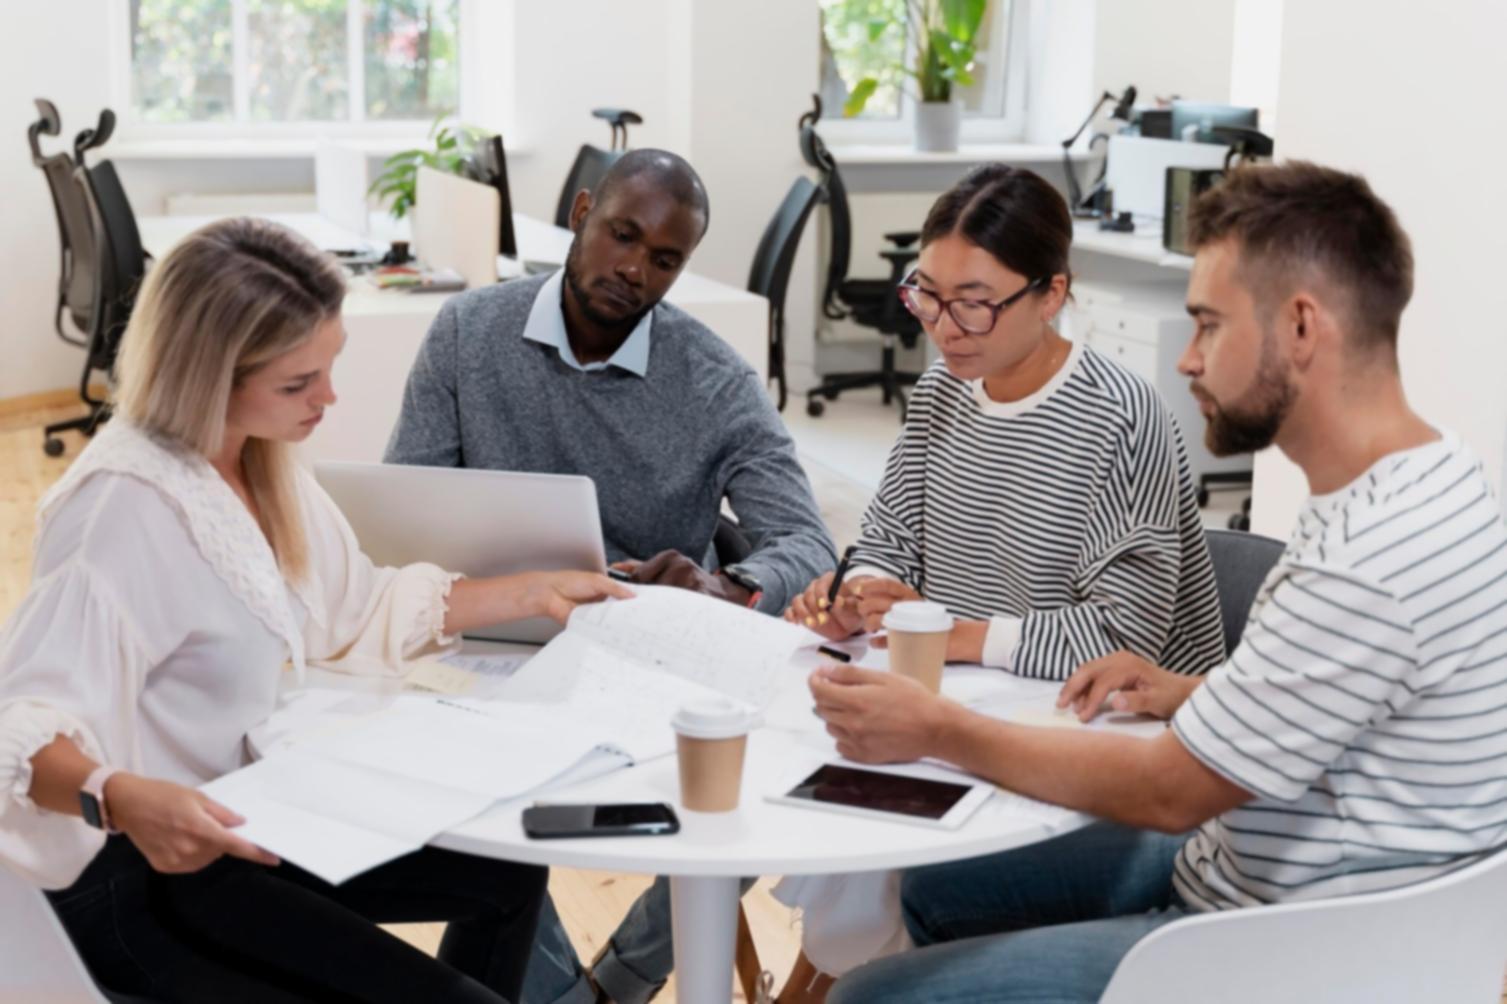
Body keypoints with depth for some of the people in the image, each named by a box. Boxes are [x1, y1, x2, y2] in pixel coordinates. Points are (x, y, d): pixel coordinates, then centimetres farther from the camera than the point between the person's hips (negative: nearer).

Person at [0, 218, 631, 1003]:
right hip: (138, 870, -9)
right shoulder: (128, 505, -28)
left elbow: (358, 612, 13)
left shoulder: (260, 462, 0)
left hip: (236, 816, 9)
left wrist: (532, 592, 10)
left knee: (506, 871, 16)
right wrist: (122, 799, -52)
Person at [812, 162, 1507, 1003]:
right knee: (934, 887, 20)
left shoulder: (1374, 560, -30)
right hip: (1245, 866, 10)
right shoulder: (1418, 476, 3)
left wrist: (938, 730, -12)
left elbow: (1169, 793, -21)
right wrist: (1193, 695, 5)